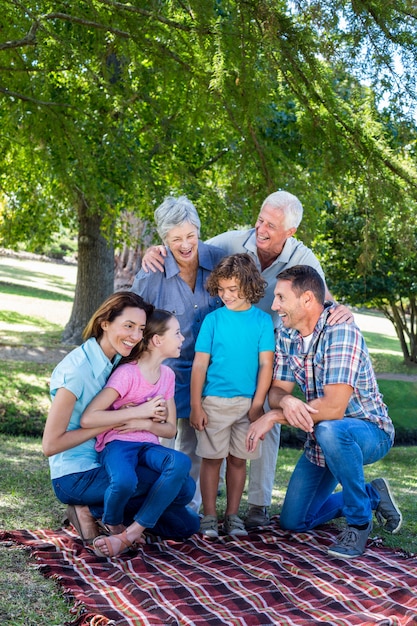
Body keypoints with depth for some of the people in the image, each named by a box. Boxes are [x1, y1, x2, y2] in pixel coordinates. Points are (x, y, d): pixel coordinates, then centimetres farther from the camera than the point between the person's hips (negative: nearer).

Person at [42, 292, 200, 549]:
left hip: (107, 464, 8)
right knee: (182, 487, -17)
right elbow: (51, 445, -21)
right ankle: (93, 511, -4)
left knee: (187, 525, 6)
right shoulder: (78, 369, -19)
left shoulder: (121, 362, 3)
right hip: (77, 477, -8)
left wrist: (146, 421, -20)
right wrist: (118, 419, -21)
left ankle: (98, 509, 10)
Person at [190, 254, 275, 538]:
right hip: (214, 401, 0)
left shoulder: (263, 320, 1)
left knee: (238, 459, 9)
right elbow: (200, 364, -2)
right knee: (212, 458, 3)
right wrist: (196, 405, -6)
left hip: (247, 403, 1)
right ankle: (209, 516, 12)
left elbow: (266, 365, -1)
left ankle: (233, 515, 19)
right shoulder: (213, 319, 0)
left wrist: (257, 404, -7)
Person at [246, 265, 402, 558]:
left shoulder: (341, 332, -28)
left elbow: (334, 407, -35)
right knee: (293, 522, 10)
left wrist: (274, 417, -29)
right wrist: (287, 401, -29)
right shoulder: (286, 335, -4)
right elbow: (276, 391, -4)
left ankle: (359, 521, -17)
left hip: (369, 431, -7)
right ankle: (372, 495, 29)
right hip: (321, 438, 8)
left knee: (330, 429, -42)